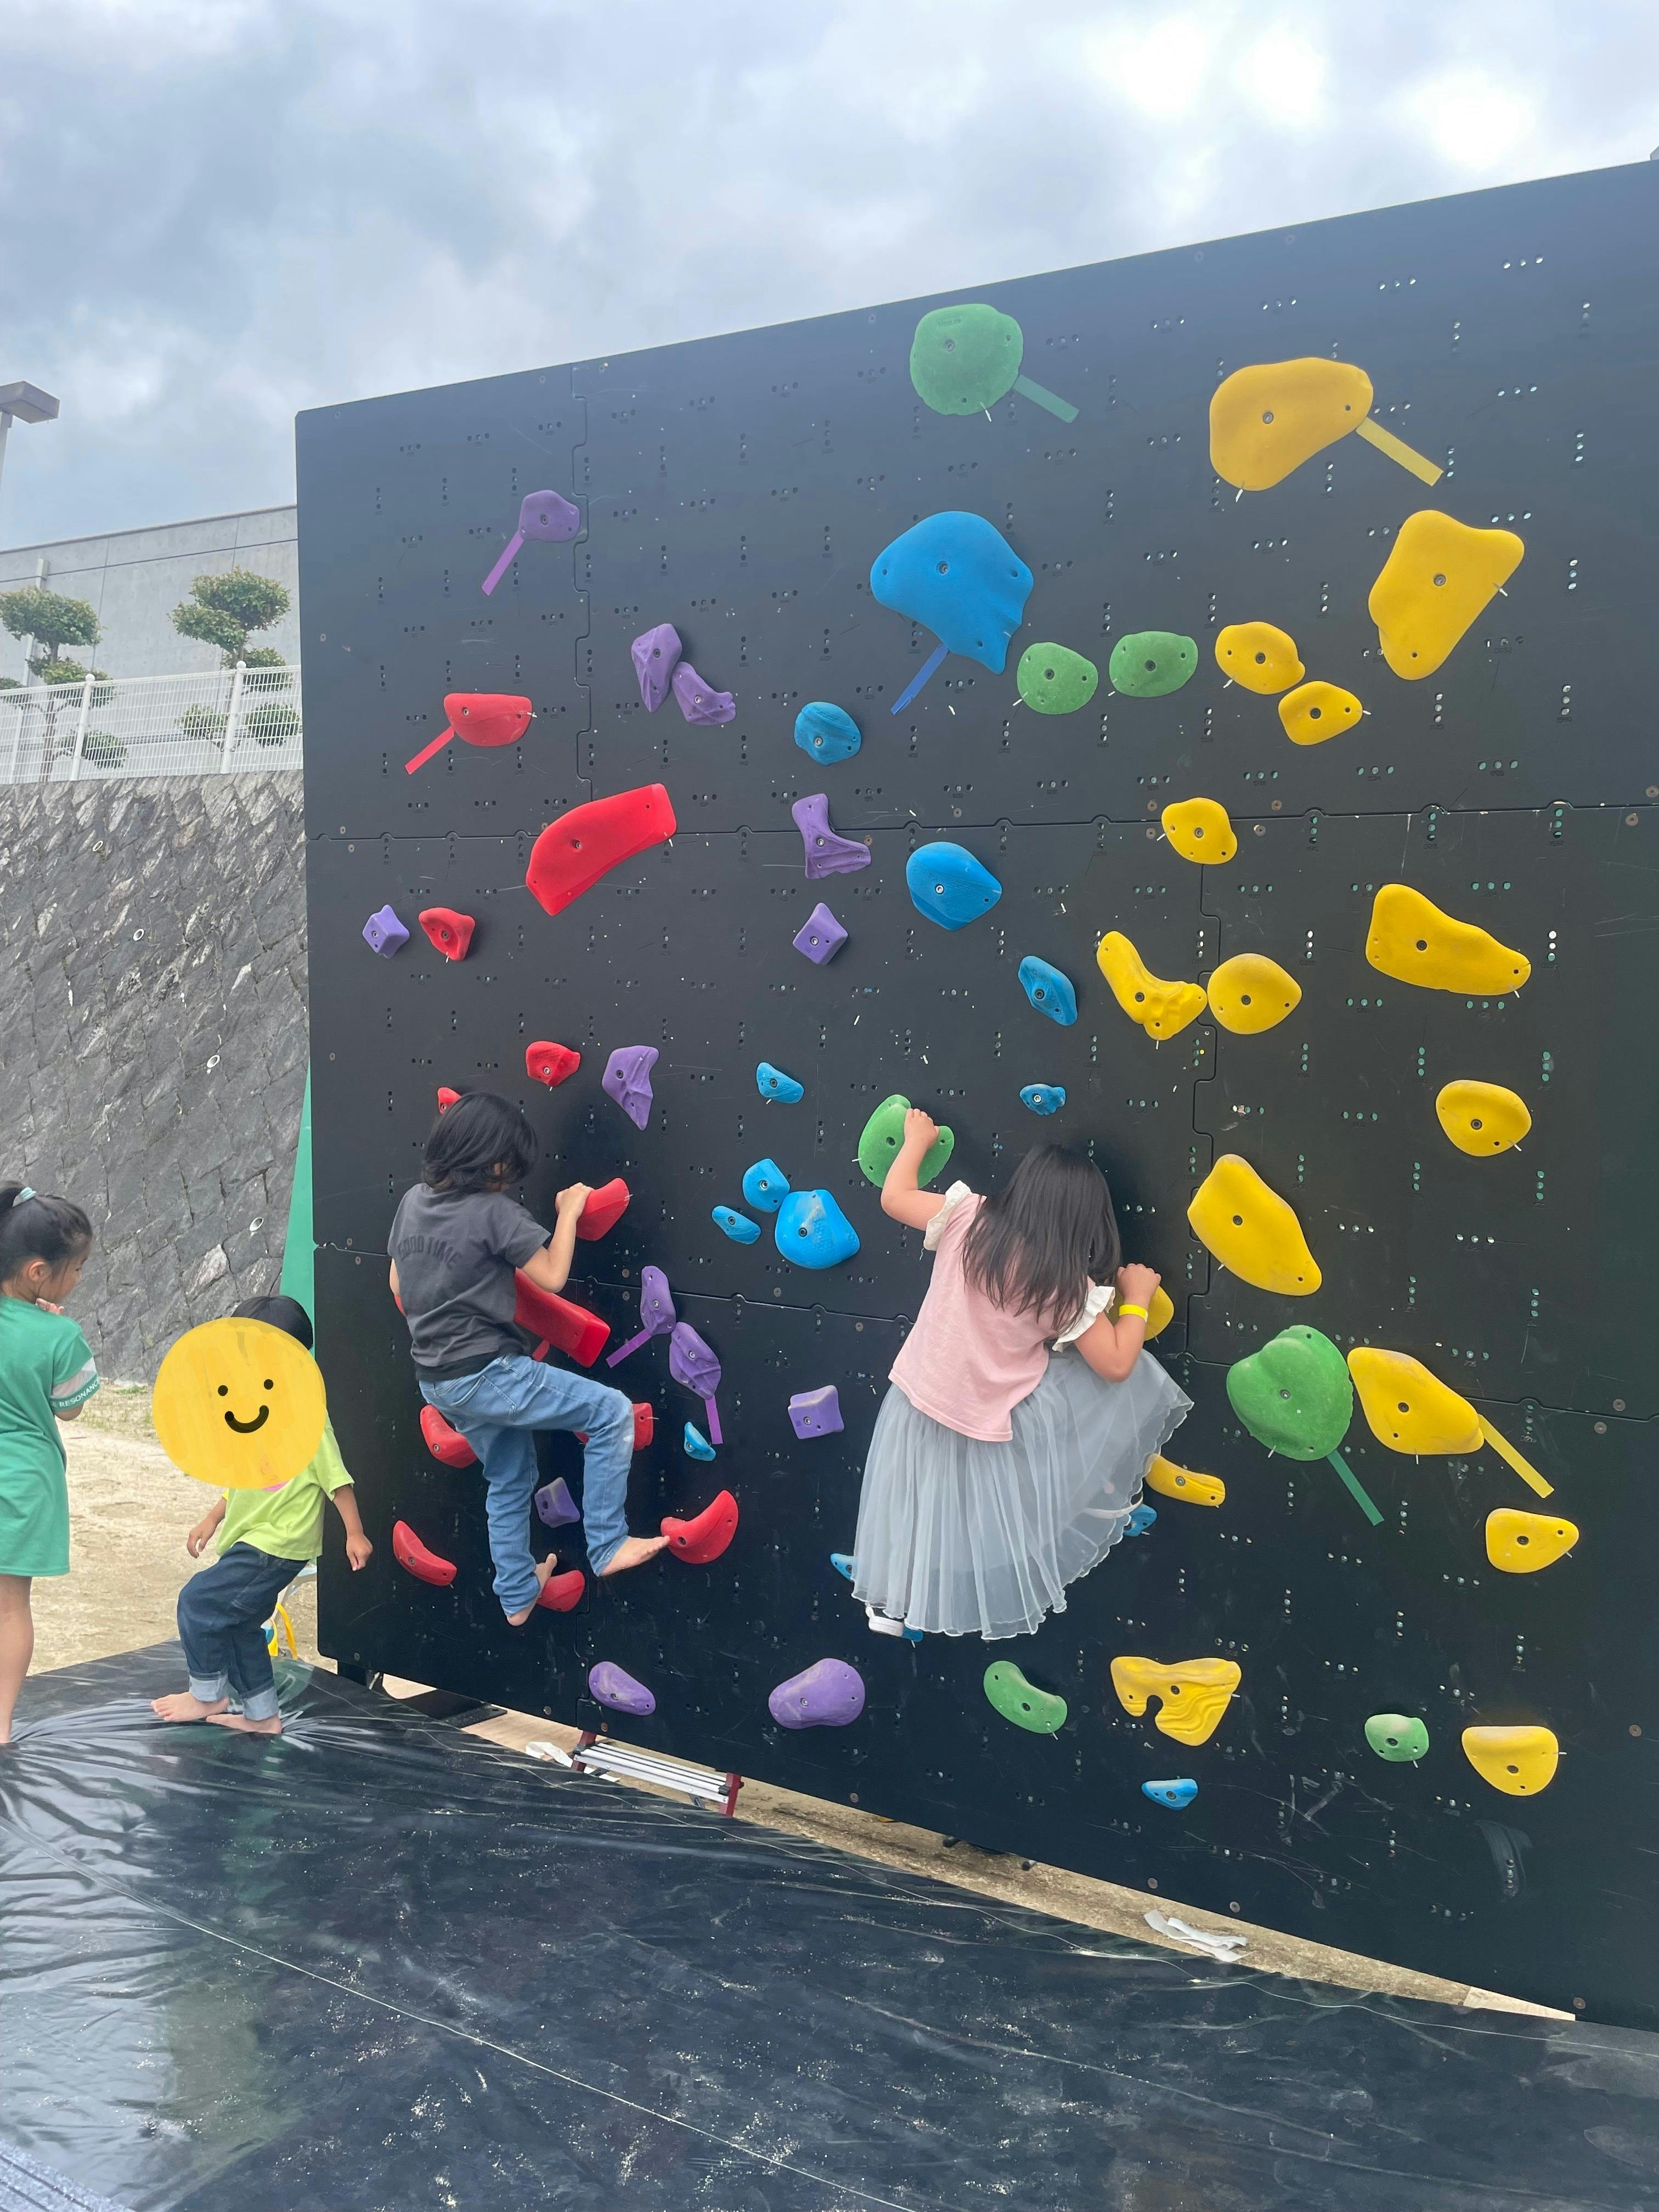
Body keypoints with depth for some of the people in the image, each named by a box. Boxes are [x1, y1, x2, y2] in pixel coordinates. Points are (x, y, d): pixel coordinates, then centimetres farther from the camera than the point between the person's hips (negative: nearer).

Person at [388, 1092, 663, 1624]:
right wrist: (568, 1213, 0)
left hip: (436, 1380, 9)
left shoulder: (413, 1201, 5)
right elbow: (552, 1276, -12)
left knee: (509, 1480, 26)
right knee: (612, 1411, -4)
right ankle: (607, 1546, -1)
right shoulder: (494, 1211, -19)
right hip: (485, 1374, -9)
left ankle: (518, 1595, 38)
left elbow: (398, 1287, 15)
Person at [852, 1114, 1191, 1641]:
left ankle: (892, 1604, 33)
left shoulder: (967, 1218, -15)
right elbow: (1116, 1365, -12)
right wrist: (1137, 1298, 2)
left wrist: (917, 1140, 15)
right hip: (992, 1424, -3)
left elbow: (894, 1197, -1)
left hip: (917, 1399, 3)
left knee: (924, 1516, 24)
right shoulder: (1070, 1288, -18)